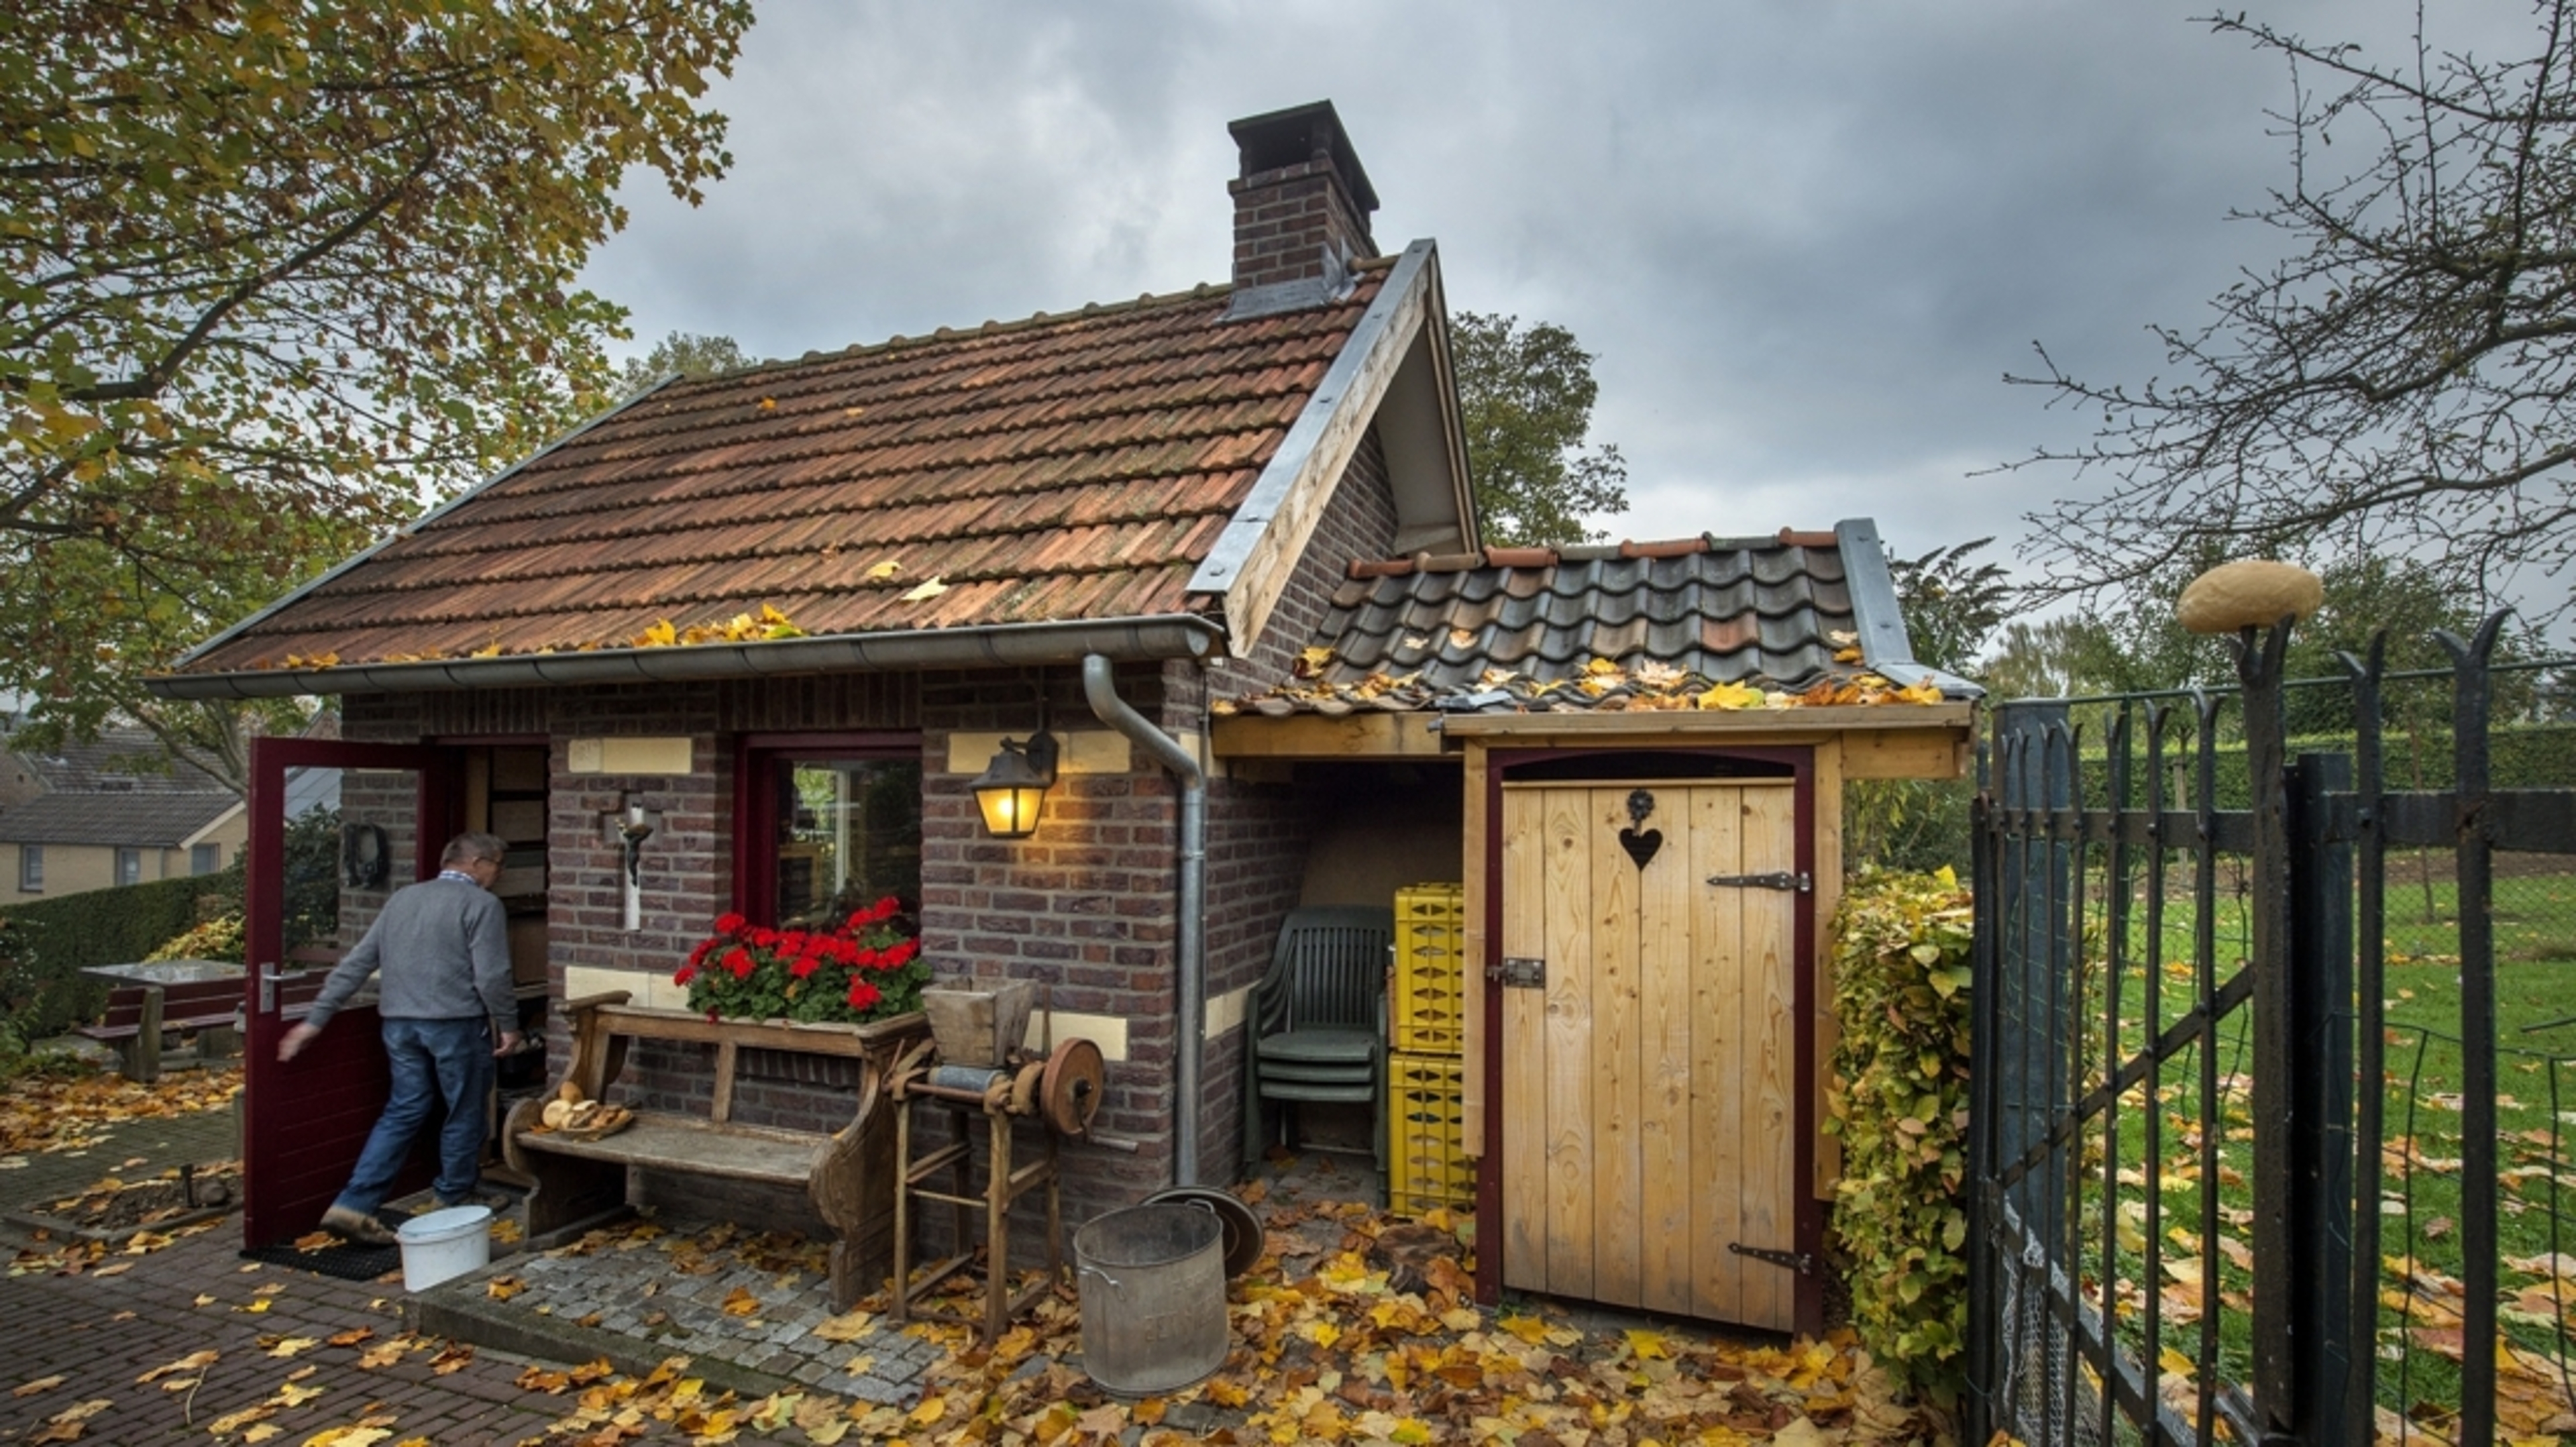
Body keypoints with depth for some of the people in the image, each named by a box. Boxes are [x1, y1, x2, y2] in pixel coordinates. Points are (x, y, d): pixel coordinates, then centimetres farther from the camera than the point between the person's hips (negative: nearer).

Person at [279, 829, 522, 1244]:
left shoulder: (402, 898, 12)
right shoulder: (481, 905, -10)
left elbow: (355, 964, 11)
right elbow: (492, 976, -15)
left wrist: (316, 1020, 14)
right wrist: (508, 1024, -3)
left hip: (400, 1023, 7)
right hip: (456, 1023, -6)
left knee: (403, 1111, 14)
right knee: (465, 1112, 10)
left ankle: (353, 1205, 7)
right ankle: (456, 1198, 23)